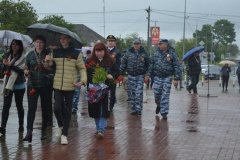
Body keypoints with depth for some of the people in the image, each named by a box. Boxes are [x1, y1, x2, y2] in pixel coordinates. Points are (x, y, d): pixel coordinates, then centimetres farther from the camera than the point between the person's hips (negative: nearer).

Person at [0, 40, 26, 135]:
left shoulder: (23, 57, -5)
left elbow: (22, 70, -16)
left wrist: (10, 65, -23)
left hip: (19, 85, -3)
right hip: (8, 84, 3)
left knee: (19, 105, 9)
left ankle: (21, 125, 23)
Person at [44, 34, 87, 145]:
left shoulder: (76, 54, -2)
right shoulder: (55, 53, 6)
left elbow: (82, 68, 1)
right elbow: (48, 67, 13)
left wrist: (83, 80, -13)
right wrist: (47, 62, -9)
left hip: (70, 86, -2)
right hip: (58, 85, 2)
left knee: (68, 110, 5)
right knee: (57, 108, -6)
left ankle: (64, 134, 17)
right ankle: (60, 125, 25)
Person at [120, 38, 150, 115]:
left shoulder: (144, 53, 2)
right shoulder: (129, 53, 4)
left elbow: (148, 64, 5)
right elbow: (123, 63, 7)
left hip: (140, 75, -2)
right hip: (131, 75, 2)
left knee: (139, 93, -10)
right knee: (132, 93, 6)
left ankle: (138, 109, -8)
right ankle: (133, 109, 13)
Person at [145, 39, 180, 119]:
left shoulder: (172, 54, -4)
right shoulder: (156, 53, 8)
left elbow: (176, 66, -4)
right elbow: (151, 64, 15)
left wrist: (176, 79, -9)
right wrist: (148, 74, 8)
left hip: (167, 77, -3)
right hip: (157, 77, 3)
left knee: (165, 95, -2)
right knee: (157, 93, 3)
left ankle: (164, 112, 4)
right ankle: (159, 105, 33)